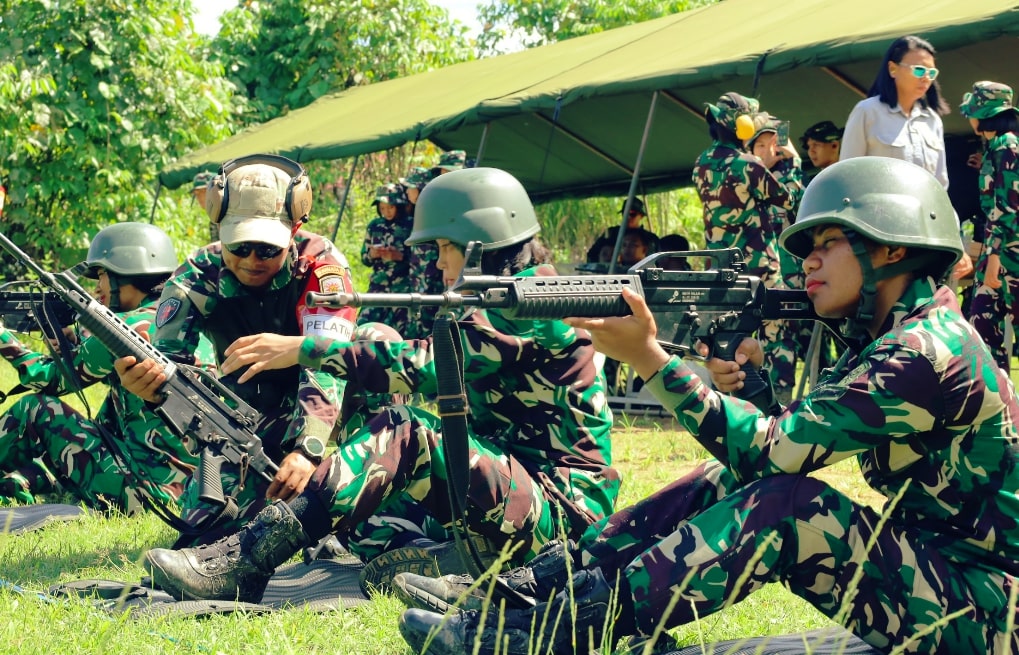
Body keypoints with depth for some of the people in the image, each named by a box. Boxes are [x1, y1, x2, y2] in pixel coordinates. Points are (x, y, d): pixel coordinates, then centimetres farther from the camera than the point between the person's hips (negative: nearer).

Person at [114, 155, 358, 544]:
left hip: (312, 411, -2)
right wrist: (148, 384, -48)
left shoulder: (320, 266, -24)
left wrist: (306, 450, -50)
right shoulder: (197, 278, -14)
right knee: (206, 521, -12)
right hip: (244, 417, 2)